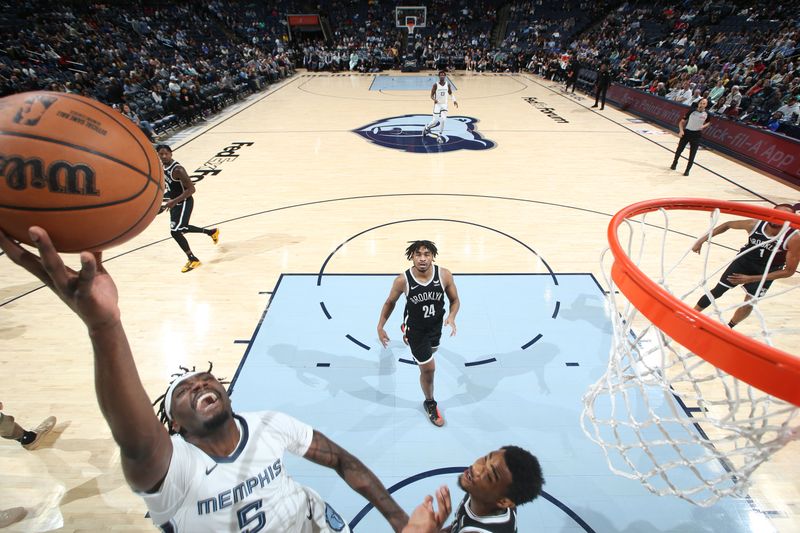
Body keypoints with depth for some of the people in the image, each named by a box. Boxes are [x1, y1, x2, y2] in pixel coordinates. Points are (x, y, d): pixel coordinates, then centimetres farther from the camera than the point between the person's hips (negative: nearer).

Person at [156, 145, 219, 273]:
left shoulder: (177, 169, -25)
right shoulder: (162, 166, 1)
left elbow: (191, 189, -27)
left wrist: (174, 201, -30)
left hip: (184, 202, -9)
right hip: (174, 202, 9)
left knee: (175, 231, -13)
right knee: (182, 228, 23)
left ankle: (193, 259, 2)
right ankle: (212, 232, 42)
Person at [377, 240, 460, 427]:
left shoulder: (444, 275, -24)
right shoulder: (402, 280, -28)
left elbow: (455, 300, -8)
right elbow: (390, 302, -7)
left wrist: (452, 317, -28)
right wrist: (380, 326, -6)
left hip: (436, 324, 4)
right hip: (416, 328, -4)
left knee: (432, 350, 34)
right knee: (428, 369, 2)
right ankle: (430, 403, 31)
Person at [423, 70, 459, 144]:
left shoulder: (448, 84, -1)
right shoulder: (435, 85, -11)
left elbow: (450, 93, 15)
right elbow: (431, 95, -9)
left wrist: (454, 100, 0)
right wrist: (434, 99, -31)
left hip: (444, 105, 2)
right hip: (437, 105, -2)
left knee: (443, 120, -13)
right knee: (435, 121, 3)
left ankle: (440, 136, 1)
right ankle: (427, 128, 36)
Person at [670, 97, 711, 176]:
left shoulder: (706, 114, -5)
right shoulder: (692, 111, -9)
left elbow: (708, 122, 14)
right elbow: (682, 121, -4)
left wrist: (703, 126, -6)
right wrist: (681, 130, -19)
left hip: (696, 134, 0)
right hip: (687, 132, 0)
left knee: (692, 154, -1)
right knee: (679, 149, 10)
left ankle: (687, 170, 10)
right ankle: (674, 163, 36)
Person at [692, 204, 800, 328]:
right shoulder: (756, 224, -23)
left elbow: (789, 271, -22)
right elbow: (727, 225, -3)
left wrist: (751, 279, -25)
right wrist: (702, 240, -7)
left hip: (766, 272, -2)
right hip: (744, 260, 2)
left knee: (749, 303, -3)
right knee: (717, 291, 2)